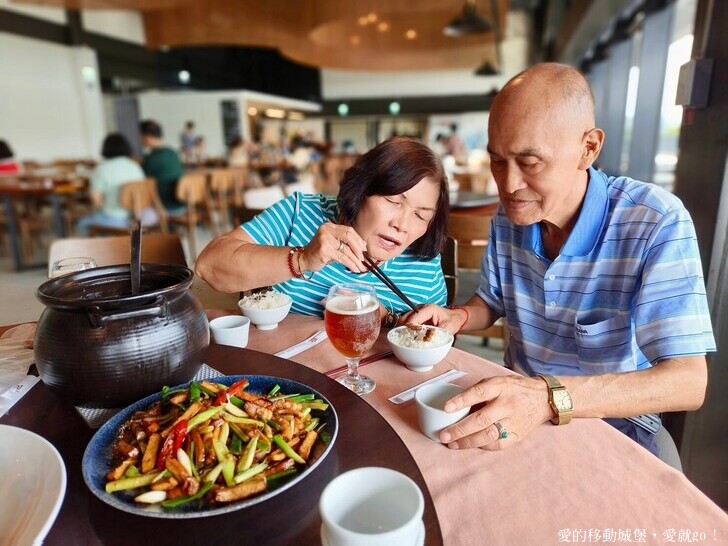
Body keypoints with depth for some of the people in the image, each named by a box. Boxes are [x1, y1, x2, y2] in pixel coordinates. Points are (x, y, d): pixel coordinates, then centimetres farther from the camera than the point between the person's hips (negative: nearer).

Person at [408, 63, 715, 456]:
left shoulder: (657, 224, -21)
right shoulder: (508, 218, -4)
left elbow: (688, 382, -25)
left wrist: (549, 397, -41)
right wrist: (458, 317, -13)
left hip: (611, 420, -3)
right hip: (517, 401, 4)